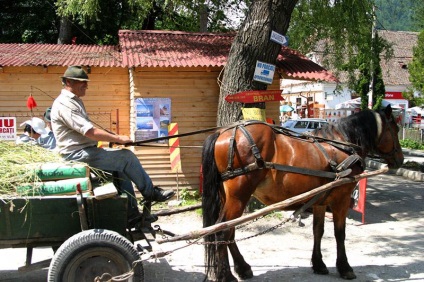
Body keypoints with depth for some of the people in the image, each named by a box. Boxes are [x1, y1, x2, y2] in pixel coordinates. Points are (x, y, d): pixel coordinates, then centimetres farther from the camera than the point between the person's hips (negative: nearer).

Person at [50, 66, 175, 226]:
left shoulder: (75, 101, 17)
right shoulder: (64, 104, -16)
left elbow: (88, 130, 20)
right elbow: (90, 132, -24)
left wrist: (113, 138, 8)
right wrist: (117, 138, -18)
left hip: (85, 152, 10)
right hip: (79, 154, -10)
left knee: (121, 169, 6)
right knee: (127, 157, -12)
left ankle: (131, 213, 8)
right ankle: (151, 193, 3)